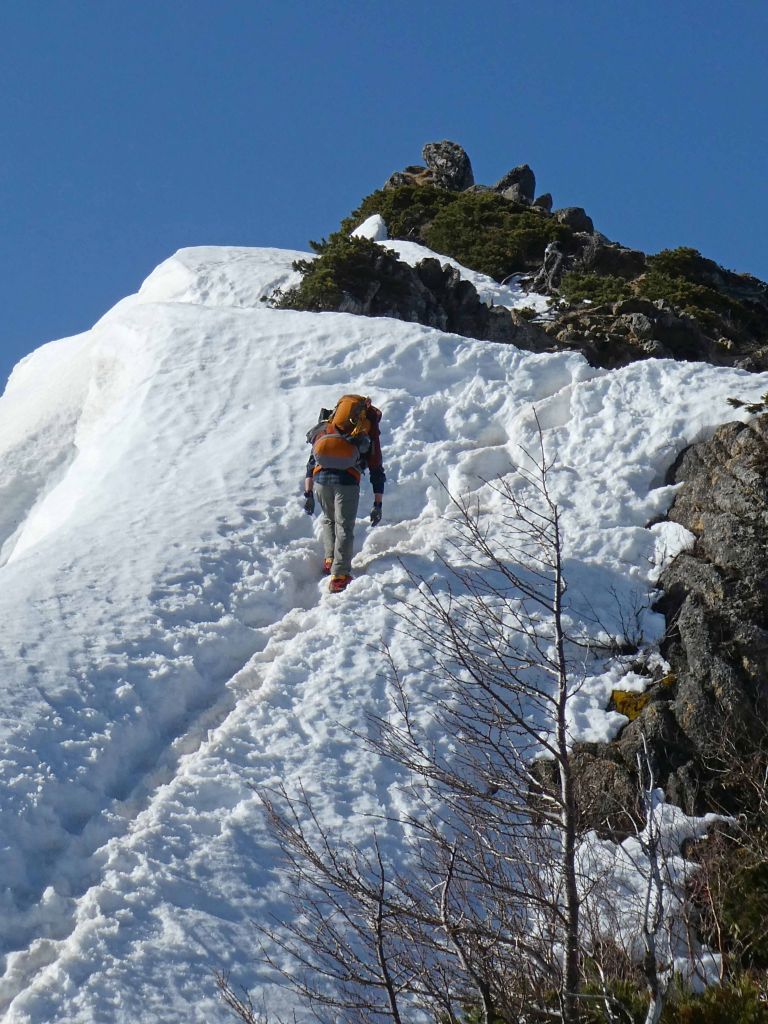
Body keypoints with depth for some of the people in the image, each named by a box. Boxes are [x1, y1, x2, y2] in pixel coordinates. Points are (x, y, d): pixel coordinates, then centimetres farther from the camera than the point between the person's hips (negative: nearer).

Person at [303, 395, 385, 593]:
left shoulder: (326, 428, 28)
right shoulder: (369, 432, 21)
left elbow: (311, 463, 24)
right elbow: (377, 471, 20)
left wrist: (308, 493, 24)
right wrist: (378, 505, 23)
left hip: (320, 478, 3)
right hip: (347, 480, -3)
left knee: (329, 519, 27)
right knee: (344, 526, 5)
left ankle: (330, 561, 22)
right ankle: (339, 575, -2)